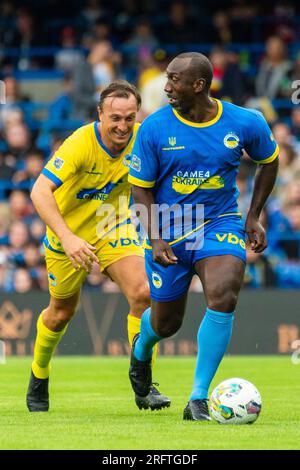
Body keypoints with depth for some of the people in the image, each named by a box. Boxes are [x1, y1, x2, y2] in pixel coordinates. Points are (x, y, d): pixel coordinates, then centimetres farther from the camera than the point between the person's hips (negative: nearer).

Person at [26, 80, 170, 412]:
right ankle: (39, 374, 44)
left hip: (114, 229, 3)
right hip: (68, 234, -3)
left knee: (143, 292, -20)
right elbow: (40, 191, -37)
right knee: (61, 312, 14)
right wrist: (67, 238, -47)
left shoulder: (141, 138, -18)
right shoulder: (80, 144, -31)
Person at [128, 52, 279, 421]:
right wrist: (155, 240, -15)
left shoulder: (246, 123, -9)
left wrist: (253, 217, 6)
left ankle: (198, 400, -16)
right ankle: (142, 347, 51)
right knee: (165, 323, 10)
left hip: (220, 224, 0)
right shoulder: (154, 128, -12)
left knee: (222, 299, -26)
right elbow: (141, 188, -3)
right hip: (168, 232, 0)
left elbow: (268, 162, 12)